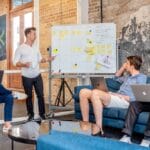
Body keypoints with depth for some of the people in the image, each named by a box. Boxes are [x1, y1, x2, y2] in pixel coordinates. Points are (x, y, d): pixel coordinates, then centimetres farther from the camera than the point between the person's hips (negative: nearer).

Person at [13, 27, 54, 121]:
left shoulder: (35, 48, 8)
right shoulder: (20, 48, -8)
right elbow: (15, 62, -9)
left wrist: (47, 59, -3)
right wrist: (24, 64, -26)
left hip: (37, 76, 4)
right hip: (27, 77, -4)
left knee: (40, 95, 5)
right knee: (29, 96, 7)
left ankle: (42, 113, 18)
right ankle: (31, 114, 22)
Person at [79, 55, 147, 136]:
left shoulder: (141, 77, 1)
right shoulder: (128, 76, 27)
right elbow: (117, 77, 46)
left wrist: (118, 95, -13)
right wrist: (123, 67, 29)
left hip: (124, 101, -9)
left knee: (95, 93, -34)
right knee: (83, 92, -7)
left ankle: (98, 129, -32)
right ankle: (86, 124, -12)